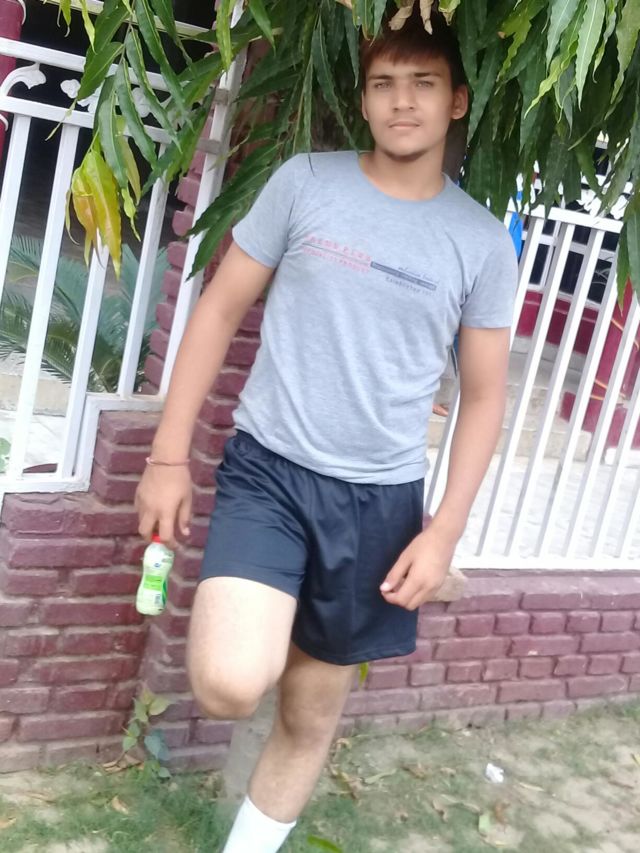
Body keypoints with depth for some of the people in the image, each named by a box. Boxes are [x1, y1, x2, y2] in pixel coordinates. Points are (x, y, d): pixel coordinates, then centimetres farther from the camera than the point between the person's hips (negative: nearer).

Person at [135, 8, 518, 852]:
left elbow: (483, 396, 5)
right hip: (268, 468, -1)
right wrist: (169, 456, -2)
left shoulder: (483, 242, 0)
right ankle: (244, 620, 12)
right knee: (231, 684, -23)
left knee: (311, 716, 12)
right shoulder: (304, 182, -2)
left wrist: (444, 531, -3)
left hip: (380, 498, 2)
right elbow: (220, 309, 2)